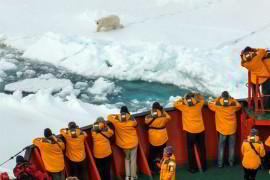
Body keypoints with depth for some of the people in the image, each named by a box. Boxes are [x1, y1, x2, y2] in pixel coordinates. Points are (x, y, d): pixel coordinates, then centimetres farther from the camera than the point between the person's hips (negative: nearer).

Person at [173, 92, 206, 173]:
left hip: (191, 131, -3)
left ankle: (193, 168, 11)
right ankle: (203, 166, 24)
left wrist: (182, 99, 4)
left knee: (191, 149, 9)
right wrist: (195, 95, 7)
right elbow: (202, 98, 17)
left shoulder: (184, 107, -13)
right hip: (201, 130, 3)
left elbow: (174, 104, -2)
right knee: (202, 148, 14)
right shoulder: (199, 105, -4)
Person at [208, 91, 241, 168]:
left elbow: (210, 104, 4)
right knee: (232, 146, 14)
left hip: (222, 129, -1)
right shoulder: (233, 105, -12)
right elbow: (239, 105, 11)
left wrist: (218, 99, 7)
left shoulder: (217, 105, -16)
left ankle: (220, 163, 14)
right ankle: (231, 162, 23)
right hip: (232, 129, 1)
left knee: (221, 146, 10)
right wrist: (232, 99, 13)